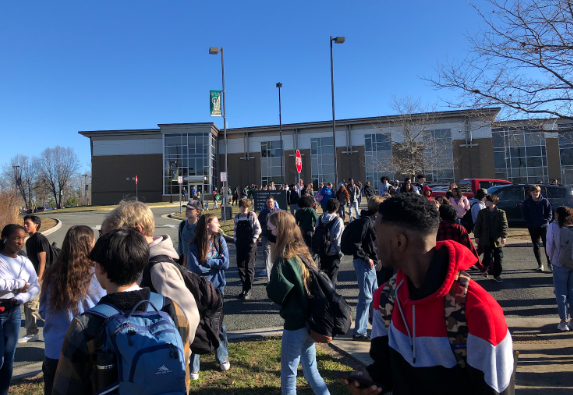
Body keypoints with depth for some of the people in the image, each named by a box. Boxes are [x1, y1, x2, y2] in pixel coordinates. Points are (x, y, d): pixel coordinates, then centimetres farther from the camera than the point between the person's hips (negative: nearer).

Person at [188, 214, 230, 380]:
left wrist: (206, 261, -12)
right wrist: (215, 263, -11)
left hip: (217, 288, 3)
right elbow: (195, 268, -18)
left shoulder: (220, 240, -3)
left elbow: (226, 263, -11)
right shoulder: (195, 245, -11)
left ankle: (223, 358, 36)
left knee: (219, 324, 15)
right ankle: (193, 367, 19)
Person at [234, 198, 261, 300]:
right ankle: (244, 288, 21)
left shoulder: (252, 215, -2)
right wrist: (236, 240, 11)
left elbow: (258, 228, -3)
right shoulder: (237, 217, 11)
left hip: (250, 244, -5)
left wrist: (254, 239, -9)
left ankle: (248, 290, 0)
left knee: (249, 267, -8)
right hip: (240, 244, 5)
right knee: (240, 266, 7)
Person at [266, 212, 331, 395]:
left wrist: (269, 285, -2)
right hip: (310, 321, 8)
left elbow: (275, 293, -21)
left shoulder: (284, 259, -19)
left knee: (288, 373, 10)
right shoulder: (304, 253, 5)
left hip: (295, 324, -8)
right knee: (311, 370, 20)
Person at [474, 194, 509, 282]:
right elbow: (478, 225, 7)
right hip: (486, 239, 1)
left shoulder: (501, 213, -1)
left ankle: (497, 275, 14)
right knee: (488, 256, -2)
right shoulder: (482, 212, 5)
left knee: (498, 257, 3)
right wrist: (477, 236, 3)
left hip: (497, 239, 0)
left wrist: (504, 236, -15)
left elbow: (504, 225, -5)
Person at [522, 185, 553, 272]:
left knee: (547, 244, -4)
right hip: (532, 228, 1)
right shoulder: (526, 202, -2)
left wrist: (545, 221, -9)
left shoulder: (544, 201, -3)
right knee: (536, 246, 7)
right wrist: (530, 222, -7)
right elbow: (525, 214, 3)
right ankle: (539, 264, 17)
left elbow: (549, 214, 2)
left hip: (544, 226, -1)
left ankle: (549, 263, 11)